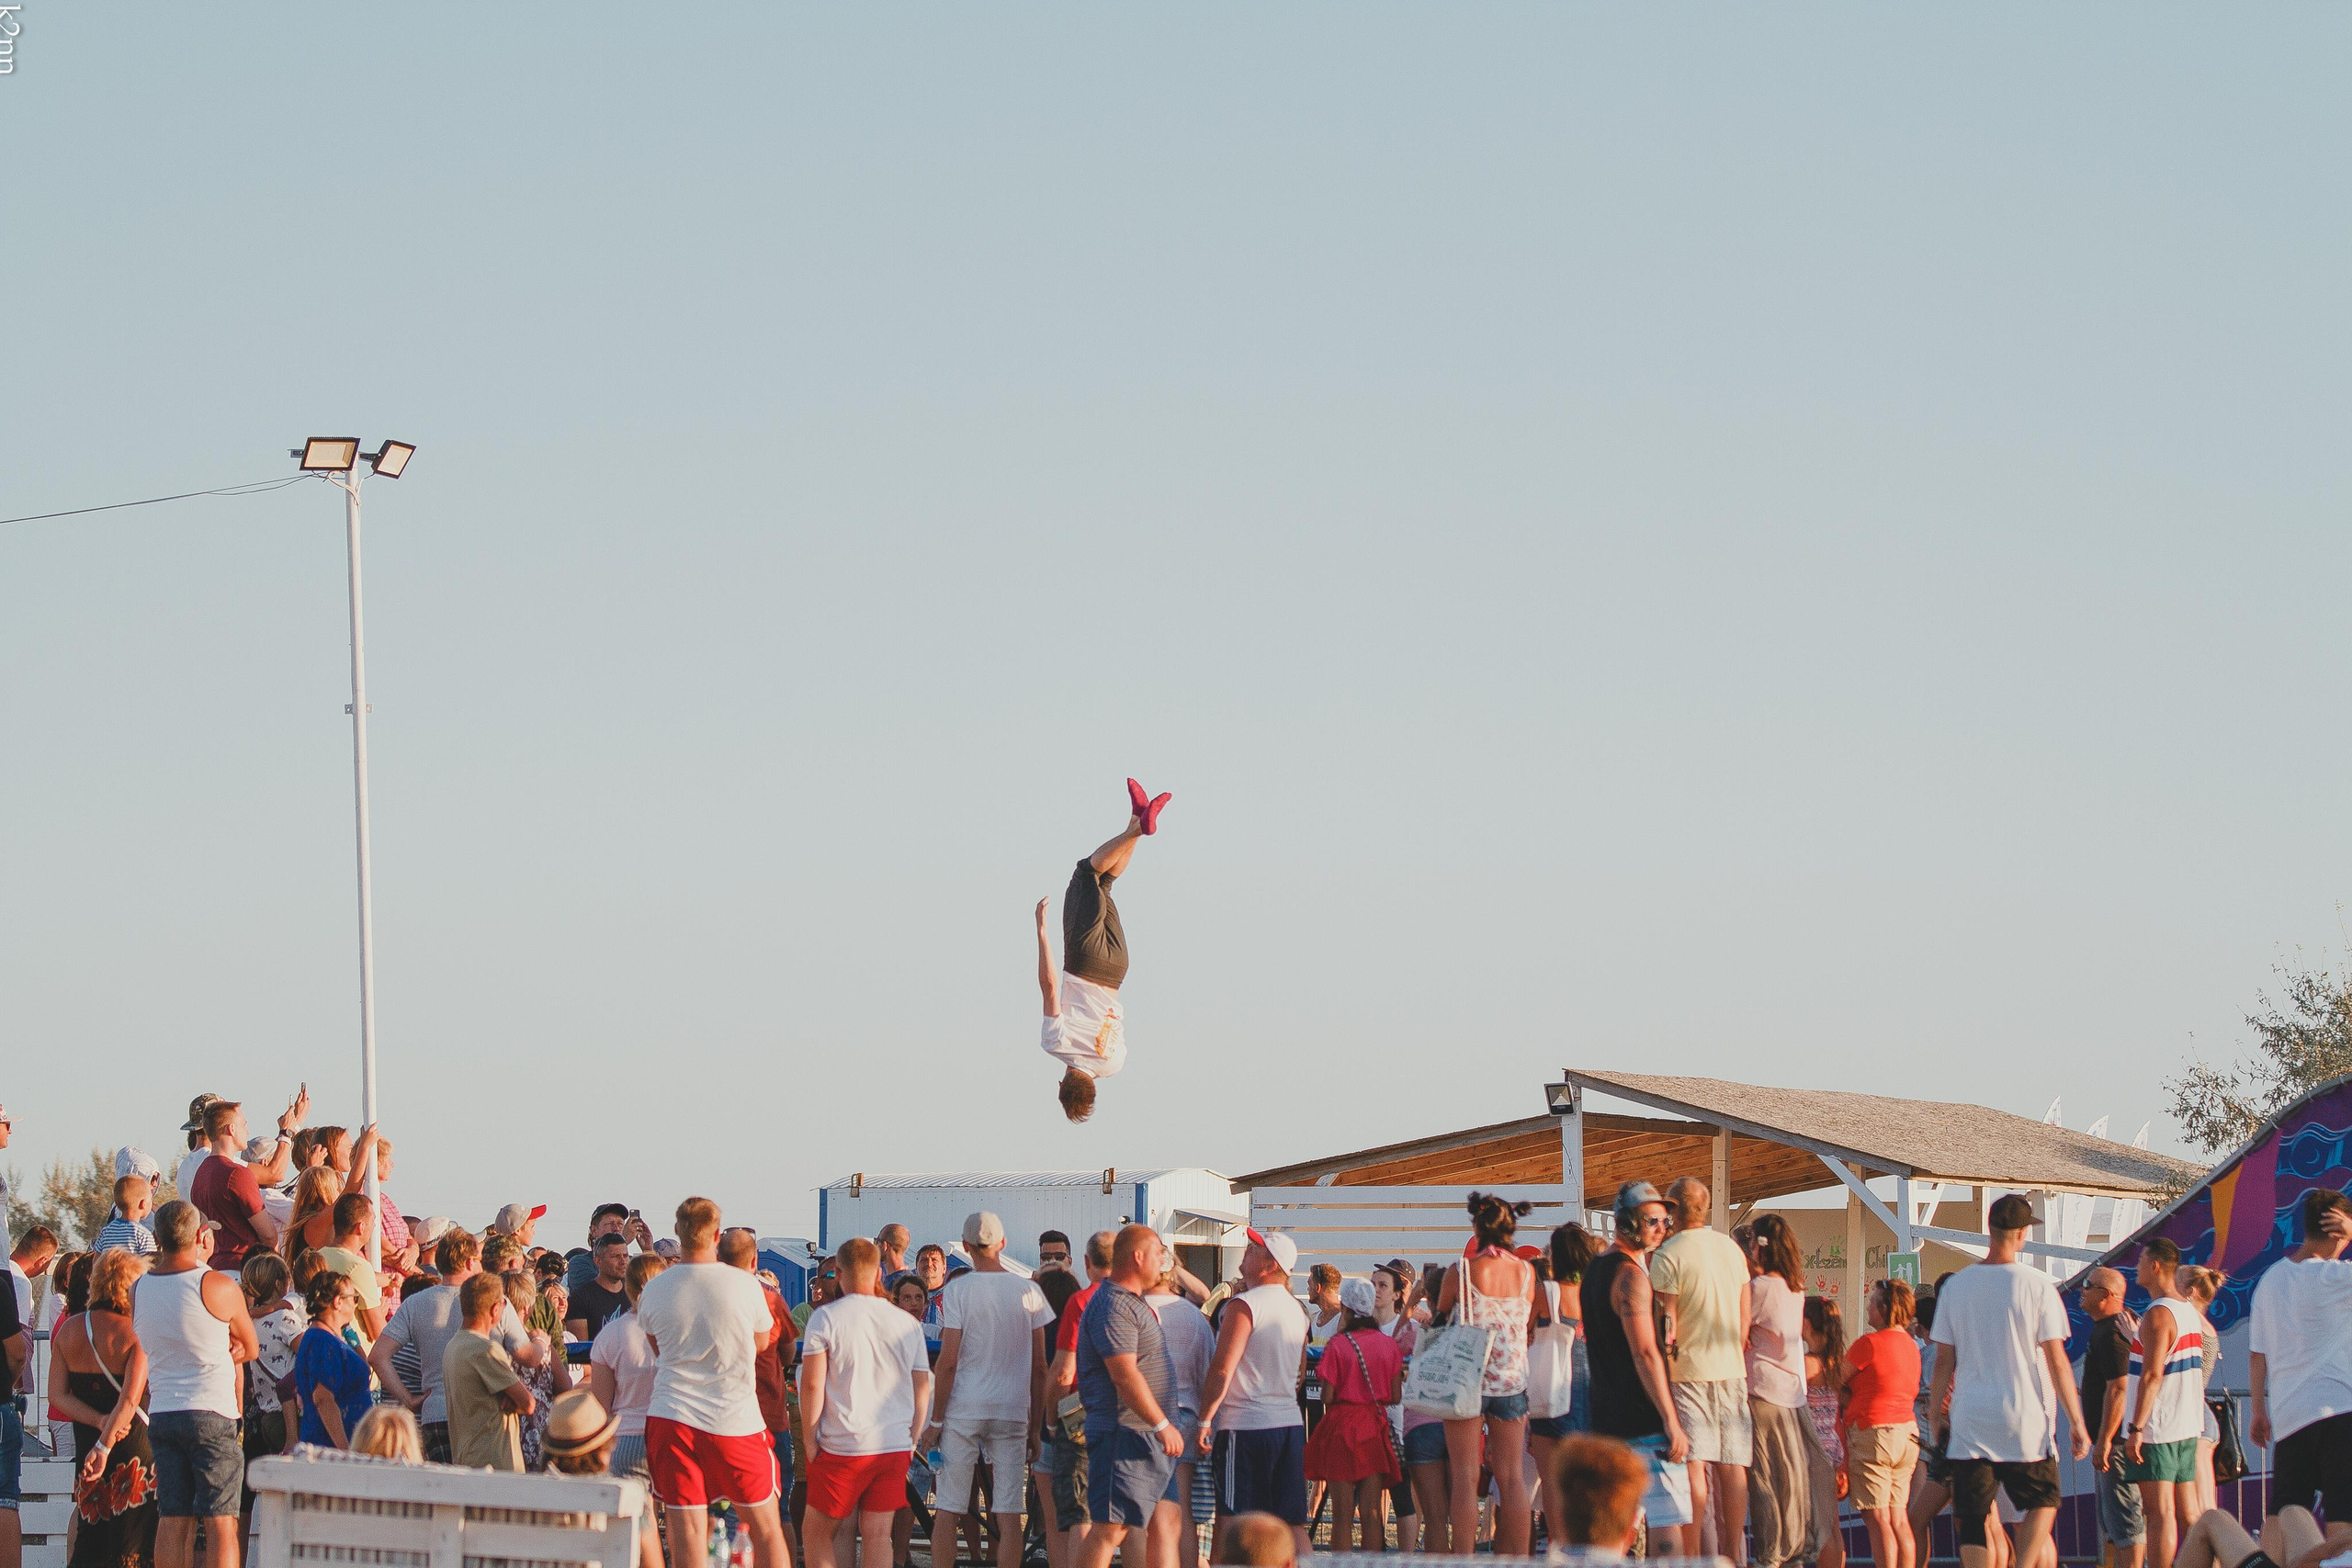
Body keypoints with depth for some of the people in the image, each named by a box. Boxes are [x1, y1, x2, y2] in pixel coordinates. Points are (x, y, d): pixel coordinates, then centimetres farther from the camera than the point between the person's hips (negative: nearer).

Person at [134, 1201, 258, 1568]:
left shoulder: (138, 1290, 7)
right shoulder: (219, 1287, -7)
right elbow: (251, 1348, 6)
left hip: (160, 1413, 5)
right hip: (211, 1413, -5)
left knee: (172, 1521, 6)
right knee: (220, 1522, -4)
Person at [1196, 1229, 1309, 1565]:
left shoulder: (1244, 1305, -11)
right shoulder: (1296, 1309, 13)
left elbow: (1222, 1369, -15)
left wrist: (1205, 1419, -11)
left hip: (1245, 1425, -7)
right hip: (1290, 1422, 8)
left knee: (1237, 1525, -6)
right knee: (1292, 1525, 7)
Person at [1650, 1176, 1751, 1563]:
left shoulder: (1668, 1256, -10)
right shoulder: (1731, 1248, 8)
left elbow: (1667, 1328, -12)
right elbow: (1744, 1317, 14)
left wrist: (1661, 1381, -3)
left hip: (1688, 1371, -5)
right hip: (1731, 1370, 5)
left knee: (1693, 1466, -6)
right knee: (1731, 1466, 5)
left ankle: (1692, 1557, -8)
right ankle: (1734, 1556, 7)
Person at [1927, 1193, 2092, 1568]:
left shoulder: (1955, 1286, 3)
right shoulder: (2036, 1284, -5)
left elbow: (1944, 1361, 5)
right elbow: (2057, 1360, -5)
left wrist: (1937, 1414, 16)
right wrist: (2077, 1422, 1)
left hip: (1969, 1423, 2)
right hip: (2025, 1422, -2)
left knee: (1972, 1518, 4)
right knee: (2041, 1504, 14)